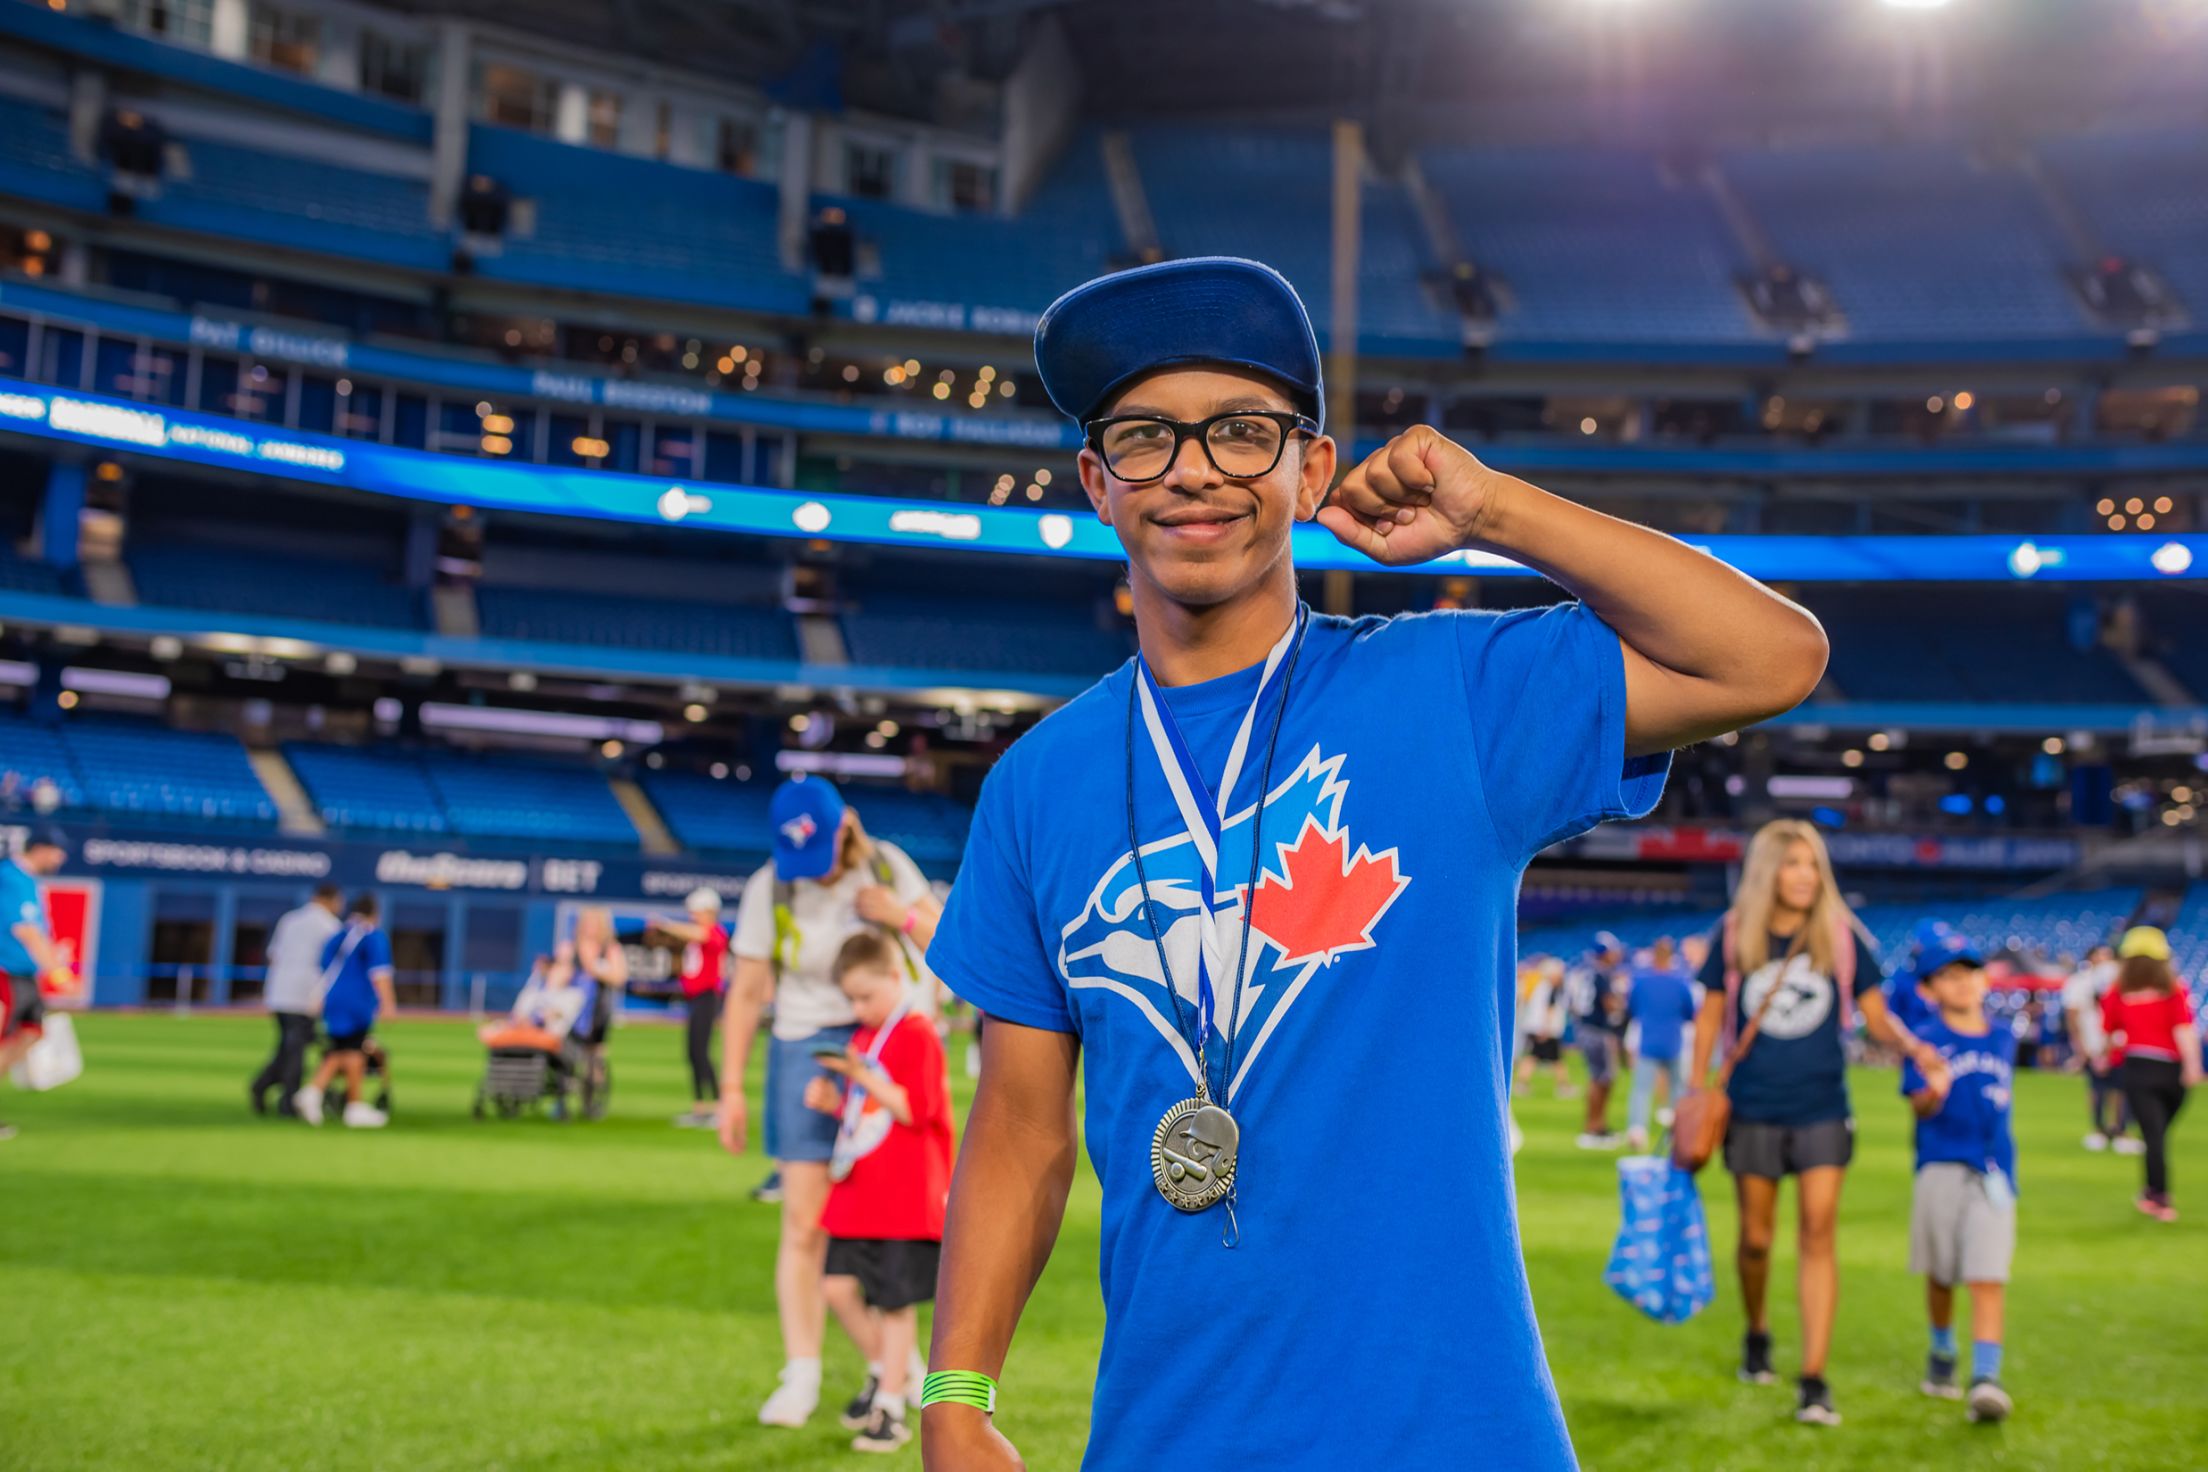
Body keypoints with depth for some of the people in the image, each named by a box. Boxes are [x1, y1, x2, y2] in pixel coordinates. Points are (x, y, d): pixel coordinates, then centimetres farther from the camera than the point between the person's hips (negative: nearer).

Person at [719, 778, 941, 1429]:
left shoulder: (887, 865, -2)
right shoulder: (767, 890, -7)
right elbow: (745, 993, -1)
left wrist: (902, 915, -16)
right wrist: (731, 1089, -2)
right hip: (806, 1051, -1)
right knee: (804, 1222, -6)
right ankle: (801, 1378, 2)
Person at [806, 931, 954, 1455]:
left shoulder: (917, 1035, -11)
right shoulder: (863, 1037, 15)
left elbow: (914, 1109, -19)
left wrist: (863, 1077, -23)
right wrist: (834, 1102, 5)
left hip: (904, 1196, -8)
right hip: (858, 1195, 8)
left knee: (895, 1302, -1)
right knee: (839, 1288, 4)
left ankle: (890, 1409, 7)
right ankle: (886, 1372, 25)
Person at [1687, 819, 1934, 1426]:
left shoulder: (1841, 936, -1)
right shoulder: (1734, 937, 0)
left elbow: (1877, 1017, 3)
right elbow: (1710, 1017, 8)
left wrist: (1912, 1044, -17)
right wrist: (1696, 1091, 2)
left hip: (1822, 1108, -1)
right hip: (1752, 1110, 1)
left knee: (1819, 1233, -9)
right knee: (1755, 1237, 9)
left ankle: (1814, 1380, -8)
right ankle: (1756, 1335, 38)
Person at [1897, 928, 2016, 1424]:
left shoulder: (2000, 1039, 8)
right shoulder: (1926, 1040, -5)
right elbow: (1920, 1106, -15)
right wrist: (1934, 1093, -34)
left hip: (1993, 1173, 2)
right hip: (1940, 1168, -2)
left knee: (1988, 1279, -9)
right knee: (1940, 1273, 12)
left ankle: (1985, 1378, -14)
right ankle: (1942, 1352, 35)